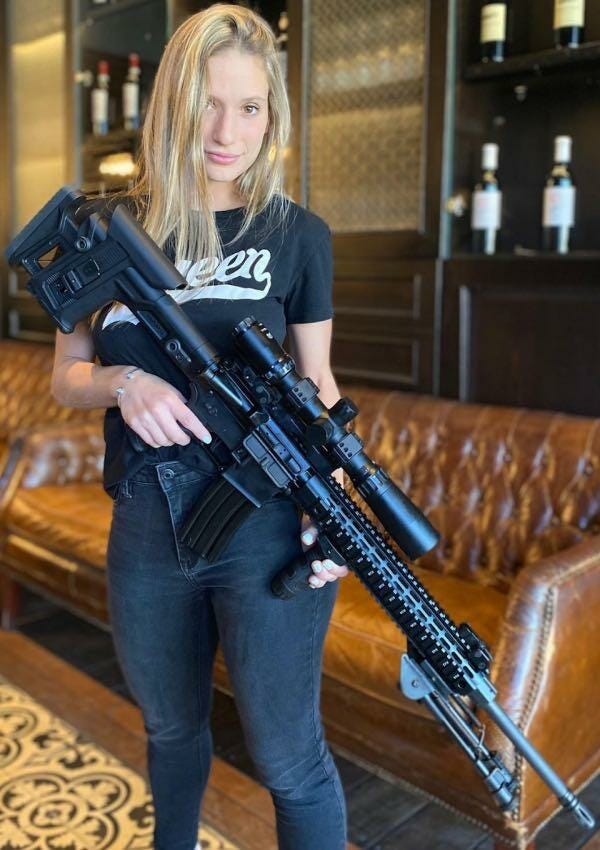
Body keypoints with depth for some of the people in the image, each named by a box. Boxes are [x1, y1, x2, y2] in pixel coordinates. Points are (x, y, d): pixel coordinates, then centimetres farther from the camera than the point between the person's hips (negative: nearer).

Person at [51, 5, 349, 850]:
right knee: (171, 730, 25)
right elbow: (66, 377, 6)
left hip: (266, 528, -3)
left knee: (288, 758, 8)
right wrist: (121, 382, -16)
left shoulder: (297, 234, -2)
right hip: (145, 532, 3)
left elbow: (317, 384, 2)